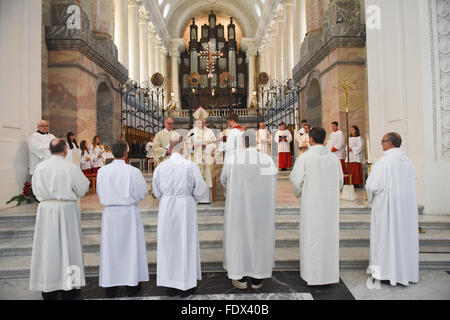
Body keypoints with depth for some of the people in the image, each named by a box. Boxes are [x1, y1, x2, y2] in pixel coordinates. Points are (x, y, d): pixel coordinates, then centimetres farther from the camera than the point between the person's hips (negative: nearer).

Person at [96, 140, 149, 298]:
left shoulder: (102, 171, -6)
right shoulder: (133, 171, -15)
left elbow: (100, 193, 5)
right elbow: (142, 191, -5)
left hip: (110, 213, 3)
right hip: (129, 212, -2)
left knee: (110, 246, 13)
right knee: (130, 246, 10)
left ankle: (110, 286, 24)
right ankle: (132, 284, 21)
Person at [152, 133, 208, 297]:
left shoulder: (160, 167, -4)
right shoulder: (190, 166, -13)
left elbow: (156, 190, 5)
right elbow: (201, 188, -10)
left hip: (166, 208, 3)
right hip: (185, 207, -3)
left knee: (168, 243, 13)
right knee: (186, 242, 9)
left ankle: (170, 285, 24)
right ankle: (186, 284, 20)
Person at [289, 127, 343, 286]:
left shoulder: (304, 157, -11)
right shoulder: (334, 158, 3)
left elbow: (296, 179, -9)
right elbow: (340, 181, 11)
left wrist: (298, 193, 12)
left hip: (311, 203, -4)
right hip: (330, 204, 4)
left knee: (311, 237, 6)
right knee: (329, 236, 13)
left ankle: (312, 275, 14)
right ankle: (329, 273, 23)